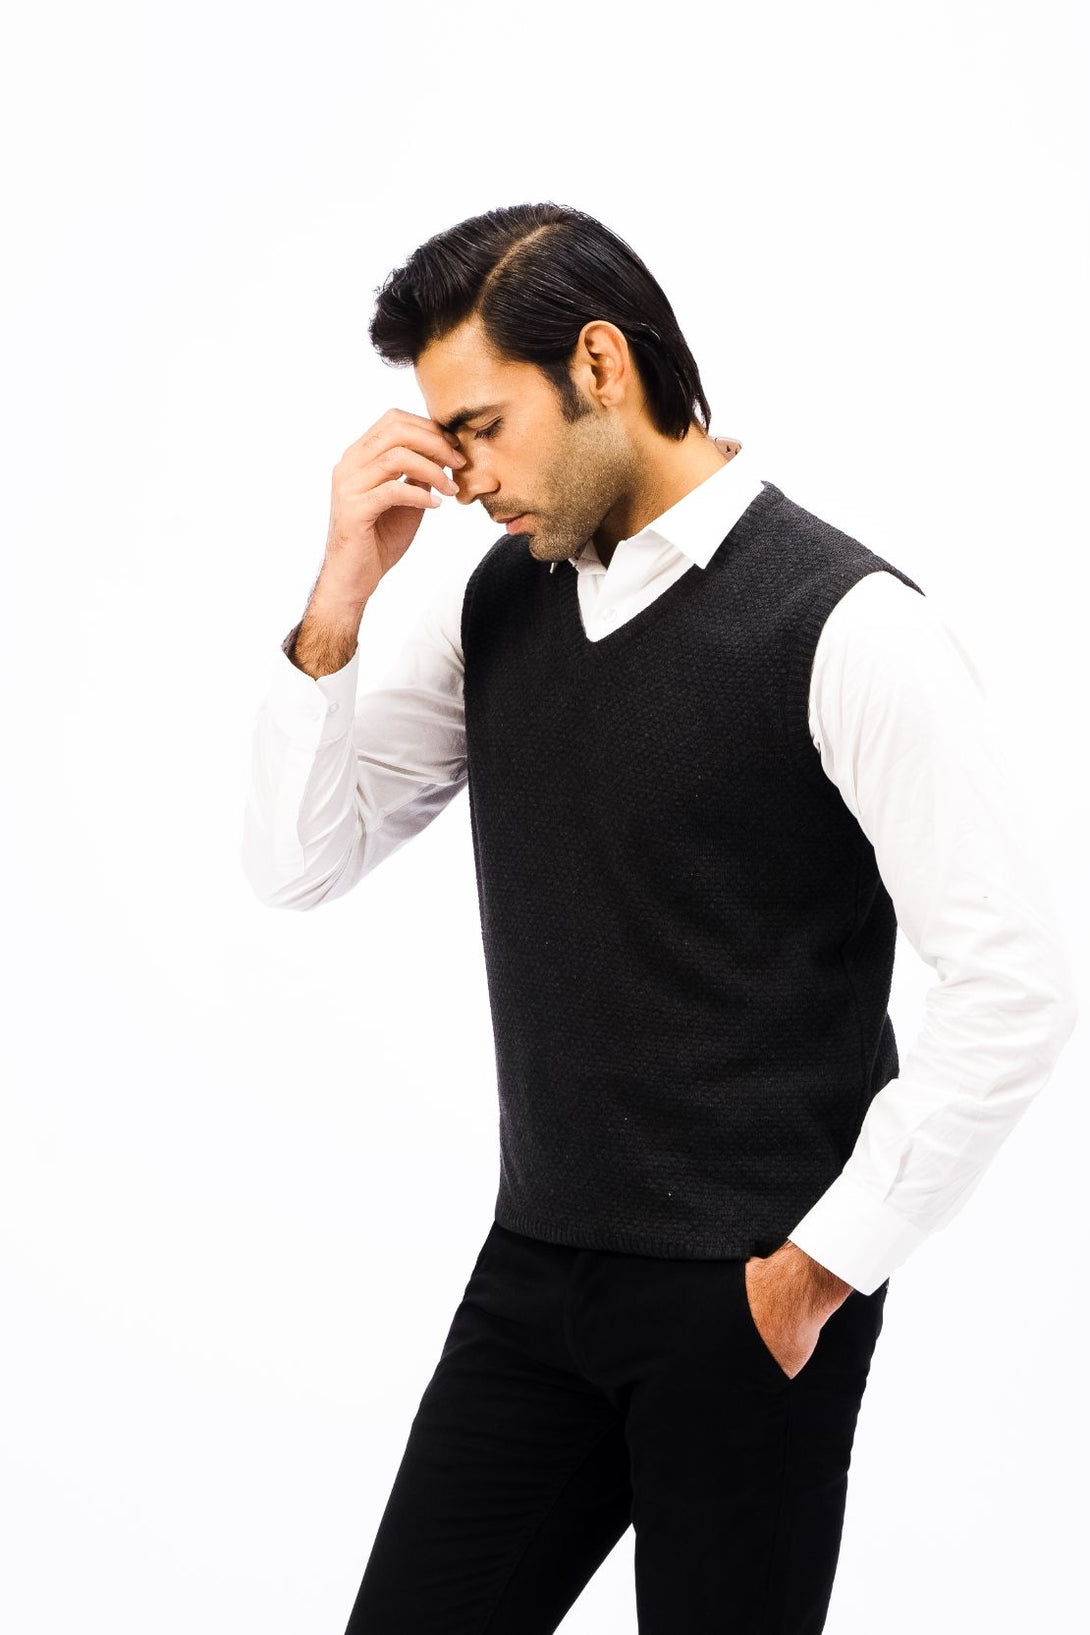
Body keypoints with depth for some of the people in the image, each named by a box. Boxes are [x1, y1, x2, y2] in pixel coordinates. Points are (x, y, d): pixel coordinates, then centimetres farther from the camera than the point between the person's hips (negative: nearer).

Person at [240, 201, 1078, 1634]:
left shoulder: (848, 626, -15)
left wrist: (824, 1264, -12)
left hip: (748, 1302, -5)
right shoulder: (497, 604, 5)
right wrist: (342, 590, -7)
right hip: (534, 1273, 6)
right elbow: (300, 860, 7)